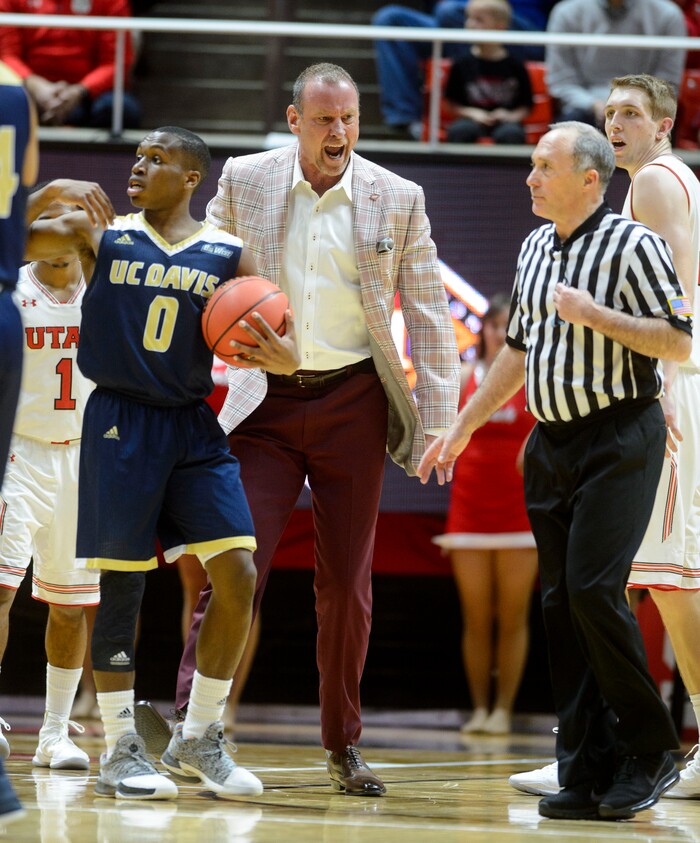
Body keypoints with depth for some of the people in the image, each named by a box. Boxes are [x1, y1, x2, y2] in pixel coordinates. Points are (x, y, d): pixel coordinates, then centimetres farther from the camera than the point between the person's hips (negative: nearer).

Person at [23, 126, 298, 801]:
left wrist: (281, 355, -15)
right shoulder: (100, 237, 3)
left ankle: (198, 739, 8)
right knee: (119, 588, -2)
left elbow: (282, 334, 6)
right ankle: (120, 751, 8)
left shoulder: (227, 256, 6)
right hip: (119, 424, -2)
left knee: (238, 576, -7)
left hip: (194, 428, 2)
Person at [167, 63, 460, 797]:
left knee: (347, 585, 7)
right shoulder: (244, 182, 0)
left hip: (351, 405, 1)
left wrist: (439, 424, -2)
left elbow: (428, 317, 3)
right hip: (265, 402, -1)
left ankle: (343, 747, 20)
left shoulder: (398, 201, 0)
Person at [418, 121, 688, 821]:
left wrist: (594, 314, -18)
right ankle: (587, 771, 4)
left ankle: (649, 753, -2)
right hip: (550, 442, 7)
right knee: (559, 600, 2)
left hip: (620, 440, -7)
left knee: (595, 589, -16)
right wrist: (462, 427, 24)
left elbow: (679, 342, -13)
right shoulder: (535, 249, 14)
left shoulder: (633, 245, -8)